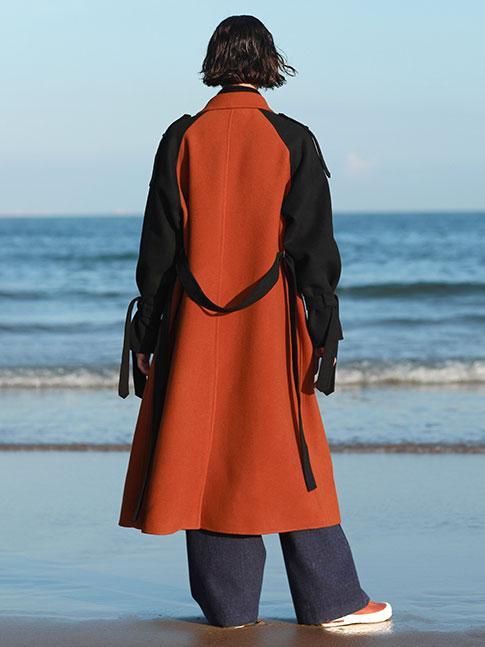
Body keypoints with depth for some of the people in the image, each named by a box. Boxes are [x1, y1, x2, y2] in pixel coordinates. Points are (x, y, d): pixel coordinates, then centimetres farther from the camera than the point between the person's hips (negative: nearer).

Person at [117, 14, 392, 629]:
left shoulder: (182, 139, 0)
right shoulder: (293, 141, -3)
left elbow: (159, 241, 1)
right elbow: (314, 245, -3)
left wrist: (147, 329, 6)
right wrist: (323, 329, 1)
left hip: (195, 327, 1)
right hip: (270, 325, -1)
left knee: (210, 457, 6)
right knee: (290, 456, 5)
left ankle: (229, 602, 8)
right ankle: (329, 599, 7)